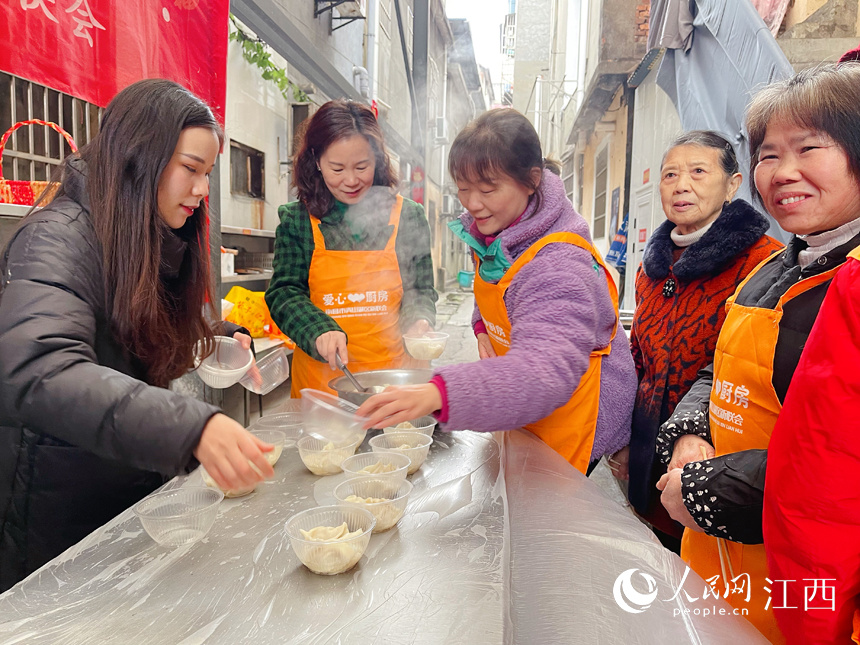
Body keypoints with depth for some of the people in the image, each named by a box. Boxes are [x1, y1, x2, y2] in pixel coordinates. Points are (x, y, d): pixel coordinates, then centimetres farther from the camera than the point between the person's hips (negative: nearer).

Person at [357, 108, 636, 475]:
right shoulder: (491, 232, -4)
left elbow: (547, 372, -46)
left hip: (573, 429, -7)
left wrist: (439, 393, -58)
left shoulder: (559, 265, -33)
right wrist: (483, 327, -6)